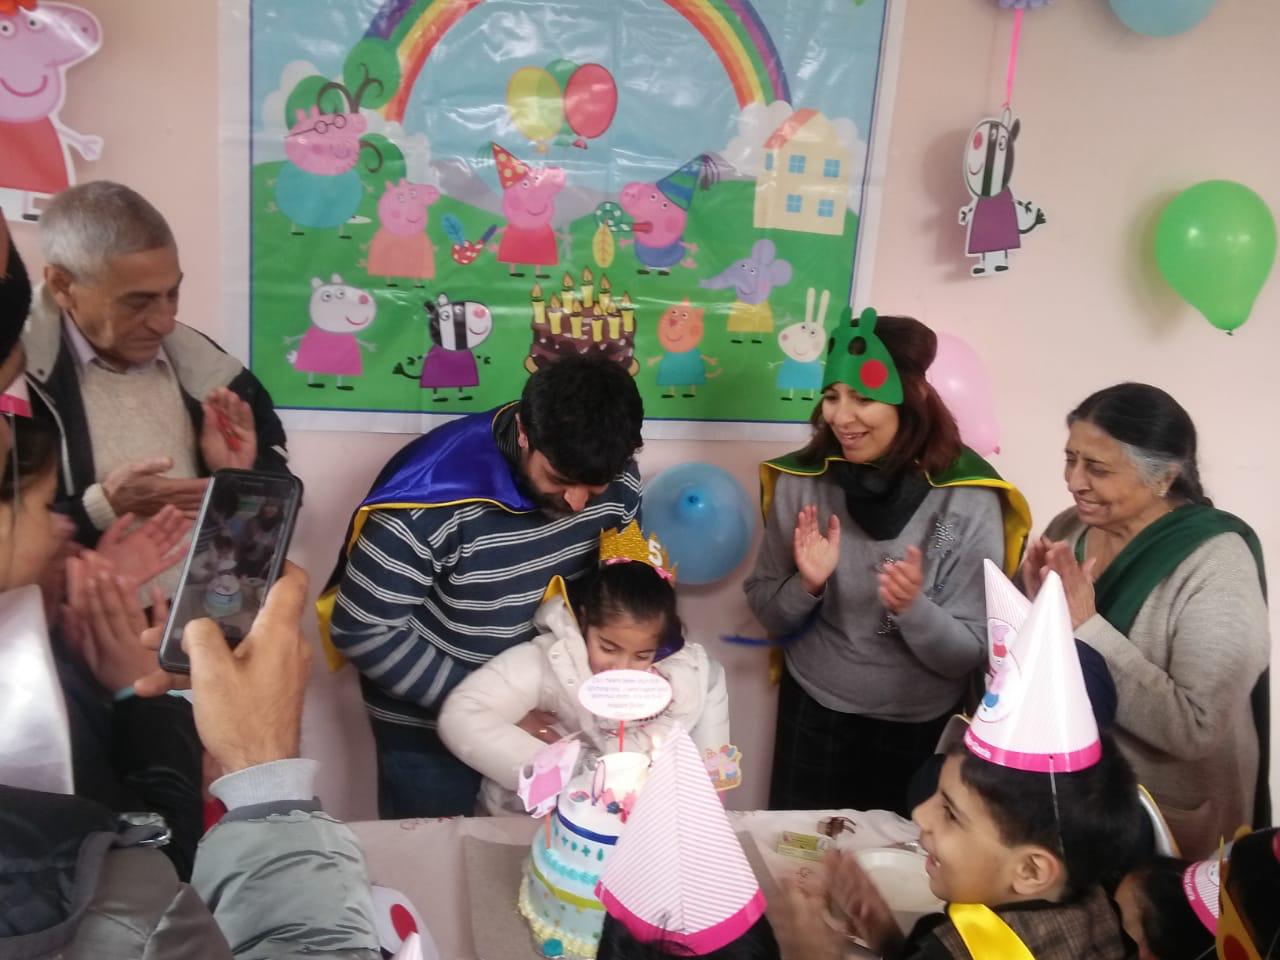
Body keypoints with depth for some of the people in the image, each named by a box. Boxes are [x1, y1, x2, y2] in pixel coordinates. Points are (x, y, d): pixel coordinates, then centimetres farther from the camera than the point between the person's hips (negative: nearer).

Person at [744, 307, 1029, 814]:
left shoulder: (968, 500, -16)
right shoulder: (799, 480, -9)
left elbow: (971, 655, -13)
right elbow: (766, 614, -2)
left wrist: (914, 608, -31)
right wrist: (806, 585, -21)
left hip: (921, 730, -1)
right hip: (813, 716, 2)